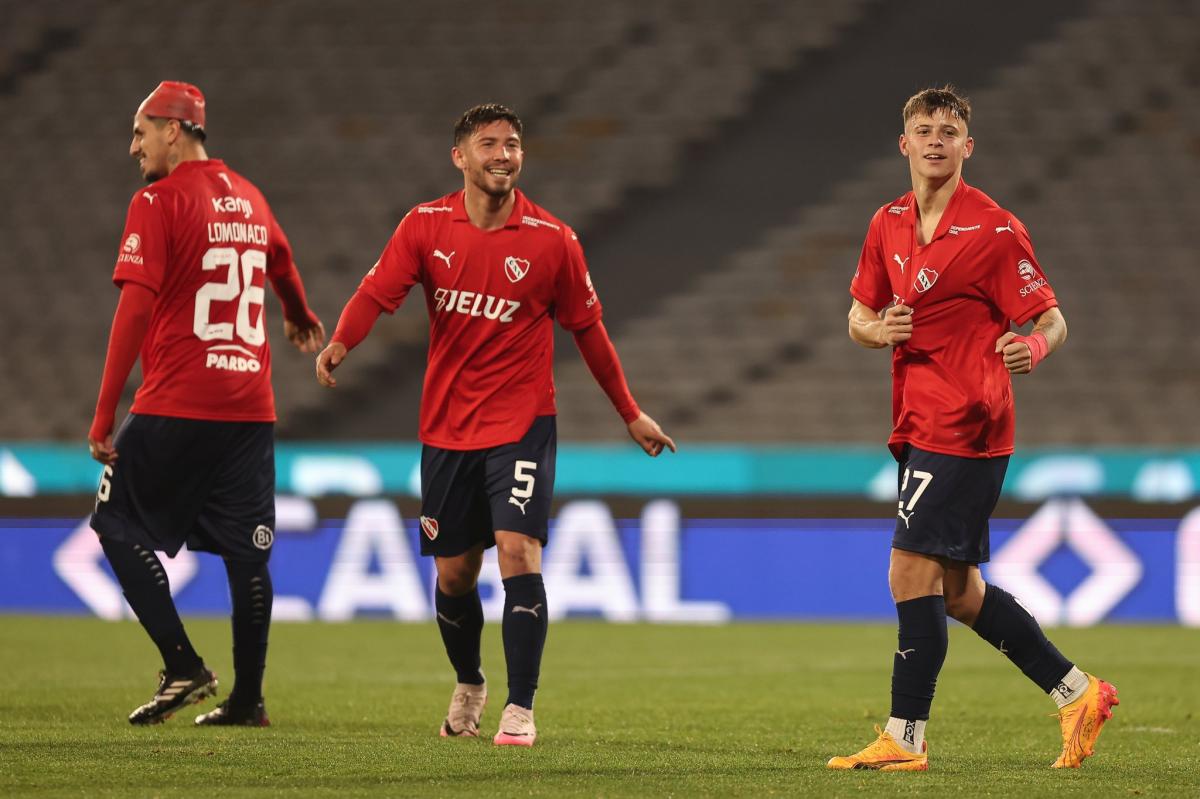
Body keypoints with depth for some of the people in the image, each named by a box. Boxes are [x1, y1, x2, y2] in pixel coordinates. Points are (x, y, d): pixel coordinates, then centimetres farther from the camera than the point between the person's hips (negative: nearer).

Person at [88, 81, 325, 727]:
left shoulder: (158, 202, -7)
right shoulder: (248, 196, 14)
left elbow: (136, 308, -15)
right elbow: (282, 267, 35)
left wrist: (104, 414, -15)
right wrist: (302, 321, 57)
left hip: (177, 405, -6)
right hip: (249, 403, 6)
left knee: (120, 524, 4)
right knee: (246, 550, 9)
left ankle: (184, 667, -7)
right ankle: (247, 698, 11)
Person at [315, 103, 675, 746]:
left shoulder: (552, 240, -4)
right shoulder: (426, 226, -1)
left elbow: (587, 328, 6)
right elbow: (377, 291, -11)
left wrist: (630, 413, 12)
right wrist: (340, 343, -32)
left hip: (522, 422, -2)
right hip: (446, 426, 2)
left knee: (517, 549, -19)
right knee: (453, 574, 9)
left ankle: (520, 709, -17)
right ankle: (468, 687, 35)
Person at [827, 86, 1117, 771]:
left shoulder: (995, 229, -10)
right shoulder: (889, 225, 10)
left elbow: (1051, 319, -9)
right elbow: (860, 315, 19)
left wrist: (1035, 347, -32)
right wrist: (876, 330, -5)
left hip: (964, 427, -8)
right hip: (922, 426, 8)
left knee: (912, 575, -11)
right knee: (957, 590, 12)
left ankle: (905, 738, -5)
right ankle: (1076, 693, 23)